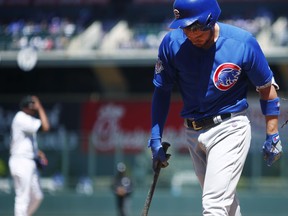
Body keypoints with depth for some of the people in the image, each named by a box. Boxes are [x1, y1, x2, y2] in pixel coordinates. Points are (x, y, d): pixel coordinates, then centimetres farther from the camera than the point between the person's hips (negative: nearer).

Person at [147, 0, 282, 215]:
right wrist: (156, 138, 2)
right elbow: (162, 91, 4)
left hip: (230, 130, -4)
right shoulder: (172, 43, -9)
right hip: (193, 132, 4)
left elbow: (267, 88, -2)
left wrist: (272, 136, 0)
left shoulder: (243, 43, -15)